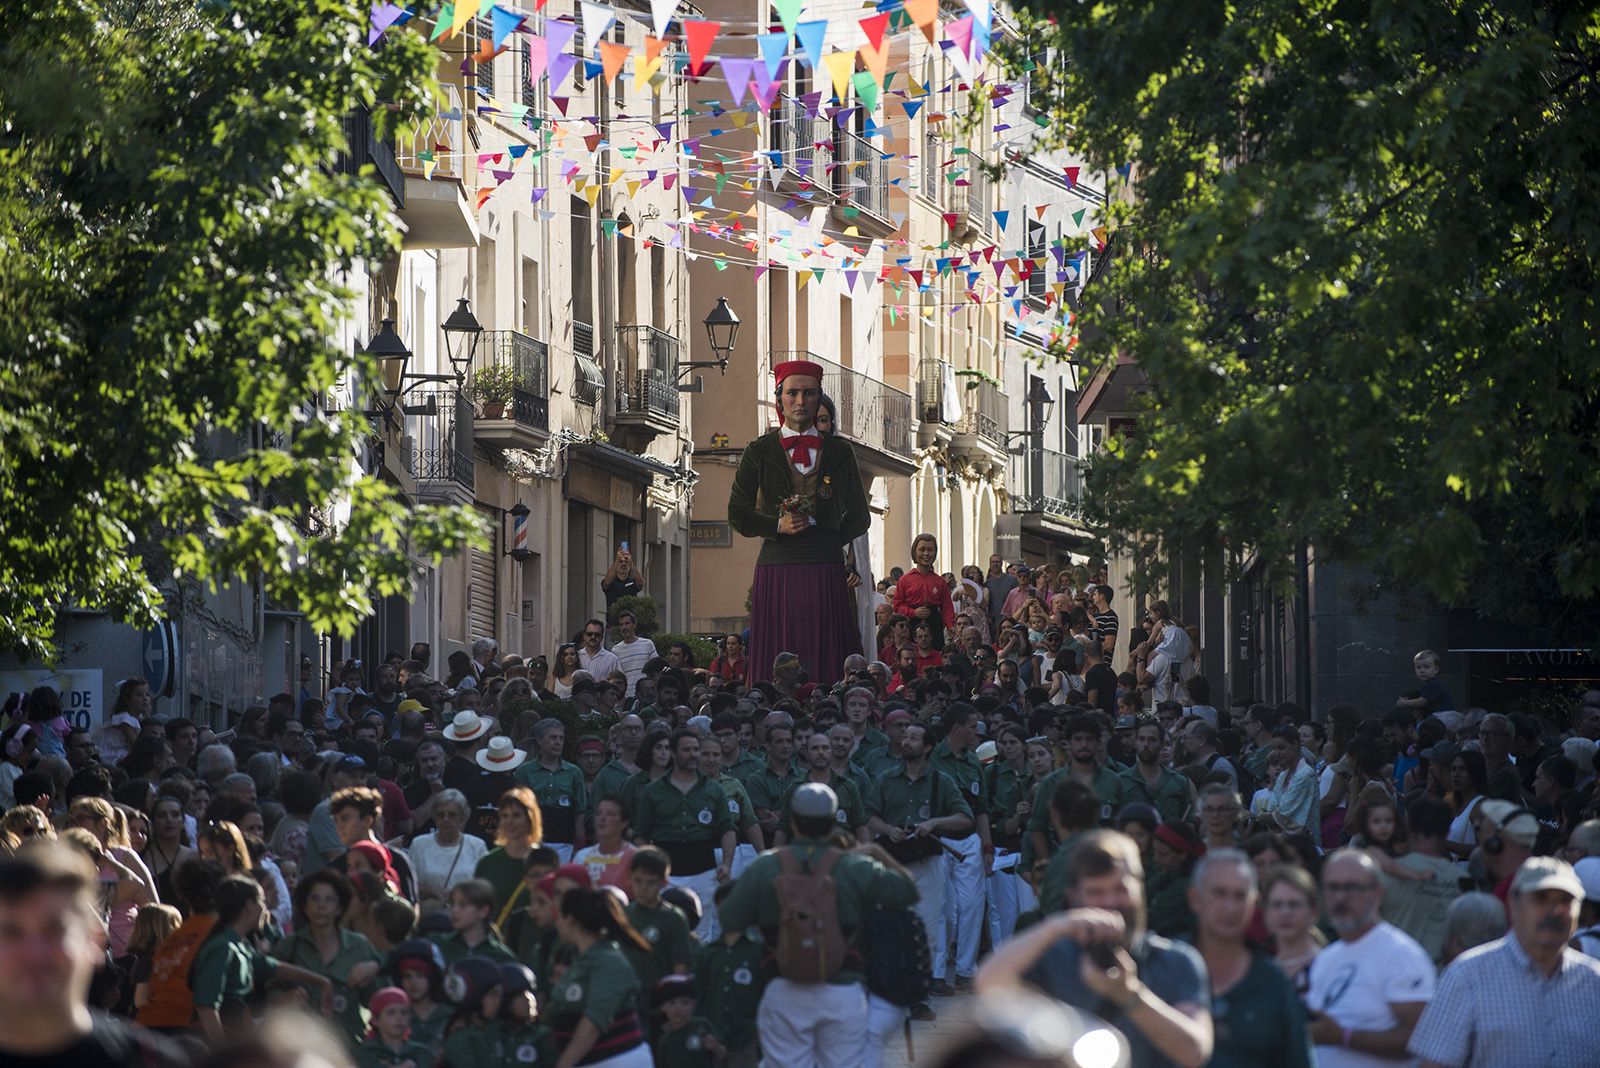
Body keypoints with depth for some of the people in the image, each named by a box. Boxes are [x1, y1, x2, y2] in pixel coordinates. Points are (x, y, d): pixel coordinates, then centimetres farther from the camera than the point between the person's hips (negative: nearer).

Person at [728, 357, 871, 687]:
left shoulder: (839, 452, 11)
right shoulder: (760, 452, 8)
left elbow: (858, 518, 17)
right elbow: (738, 513, 6)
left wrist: (827, 539, 6)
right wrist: (778, 526, -8)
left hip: (826, 572, 1)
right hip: (776, 570, -1)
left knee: (828, 668, -5)